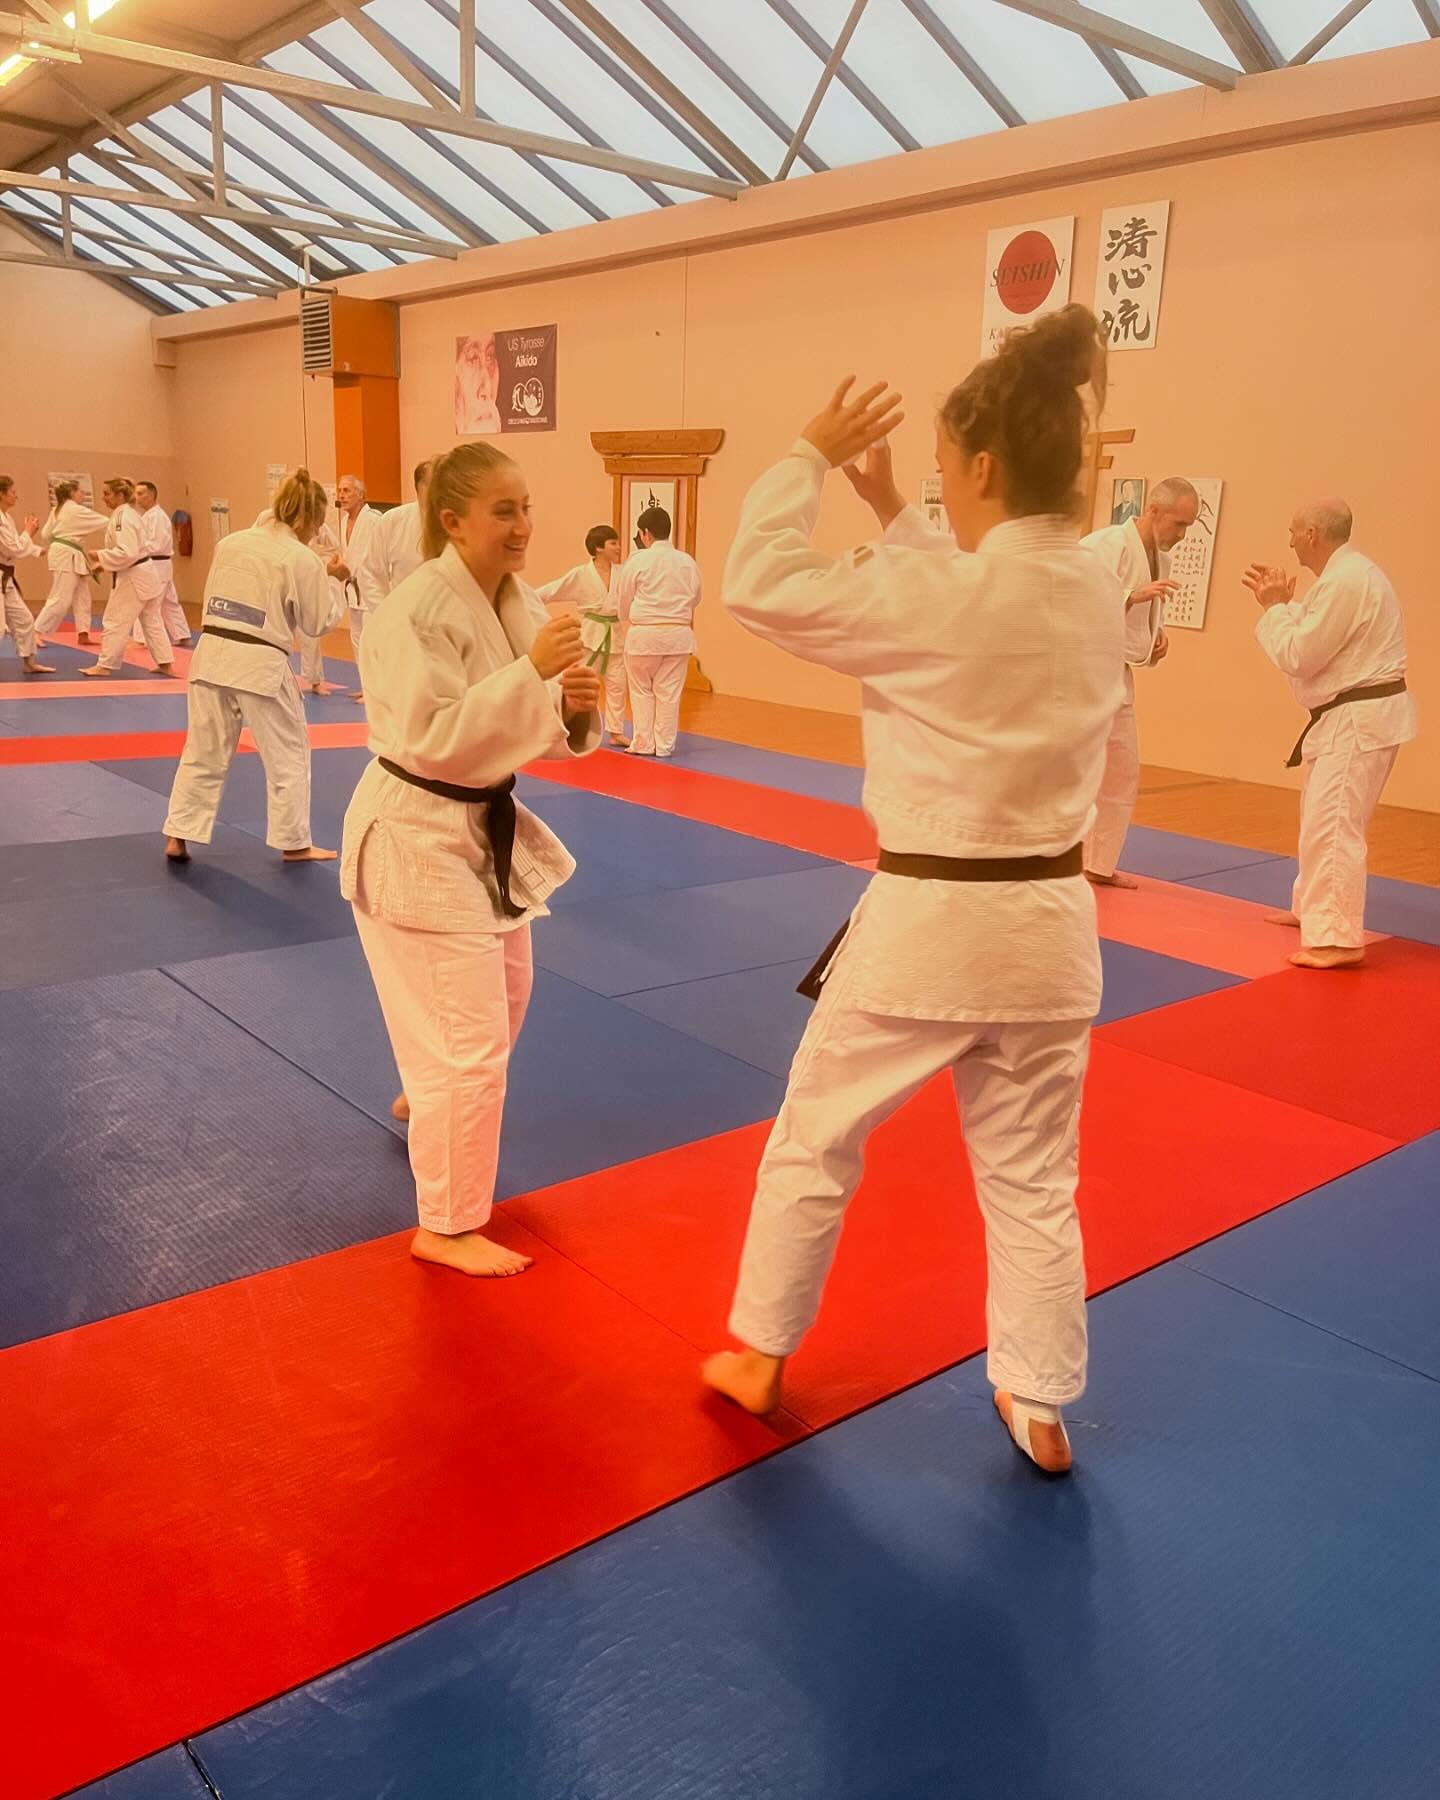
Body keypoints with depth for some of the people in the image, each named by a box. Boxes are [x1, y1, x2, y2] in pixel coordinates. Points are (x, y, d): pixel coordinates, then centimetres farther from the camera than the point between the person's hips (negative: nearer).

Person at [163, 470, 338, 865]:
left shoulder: (230, 542, 8)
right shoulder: (303, 560, -8)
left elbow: (212, 598, 15)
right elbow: (316, 623, 0)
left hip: (212, 654, 5)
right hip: (260, 664, -5)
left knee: (204, 752, 14)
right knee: (288, 756, 10)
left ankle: (178, 836, 16)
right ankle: (293, 843, 15)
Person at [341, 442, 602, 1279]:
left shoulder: (519, 603, 2)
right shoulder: (417, 611, -22)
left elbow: (539, 733, 5)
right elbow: (433, 740, -29)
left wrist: (576, 708, -17)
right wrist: (530, 672, -34)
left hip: (486, 826, 9)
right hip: (416, 835, -9)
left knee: (504, 997, 26)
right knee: (471, 1041, -6)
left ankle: (425, 1098, 56)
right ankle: (448, 1227, 12)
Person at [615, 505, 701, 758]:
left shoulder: (637, 561, -9)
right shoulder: (688, 561, 0)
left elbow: (623, 600, 0)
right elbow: (694, 598, 12)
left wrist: (628, 620, 21)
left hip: (644, 634, -3)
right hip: (679, 634, 3)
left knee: (641, 690, 13)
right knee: (669, 692, 11)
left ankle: (643, 743, 16)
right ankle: (664, 745, 15)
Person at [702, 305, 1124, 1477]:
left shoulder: (937, 596, -18)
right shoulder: (1097, 597, 3)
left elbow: (761, 585, -10)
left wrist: (811, 459, 1)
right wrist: (892, 513, 19)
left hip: (928, 923, -6)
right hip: (1050, 920, 6)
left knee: (814, 1144, 16)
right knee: (1033, 1176, 18)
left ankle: (760, 1357, 32)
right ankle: (1041, 1409, 31)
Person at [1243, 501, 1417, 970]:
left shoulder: (1345, 581, -21)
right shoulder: (1347, 573, 14)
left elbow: (1298, 656, -20)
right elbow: (1316, 638, 19)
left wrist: (1274, 608, -7)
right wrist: (1280, 601, 12)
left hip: (1361, 718, -11)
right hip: (1354, 715, 11)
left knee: (1332, 825, -15)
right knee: (1323, 816, 21)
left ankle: (1338, 939, -17)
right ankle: (1314, 907, 36)